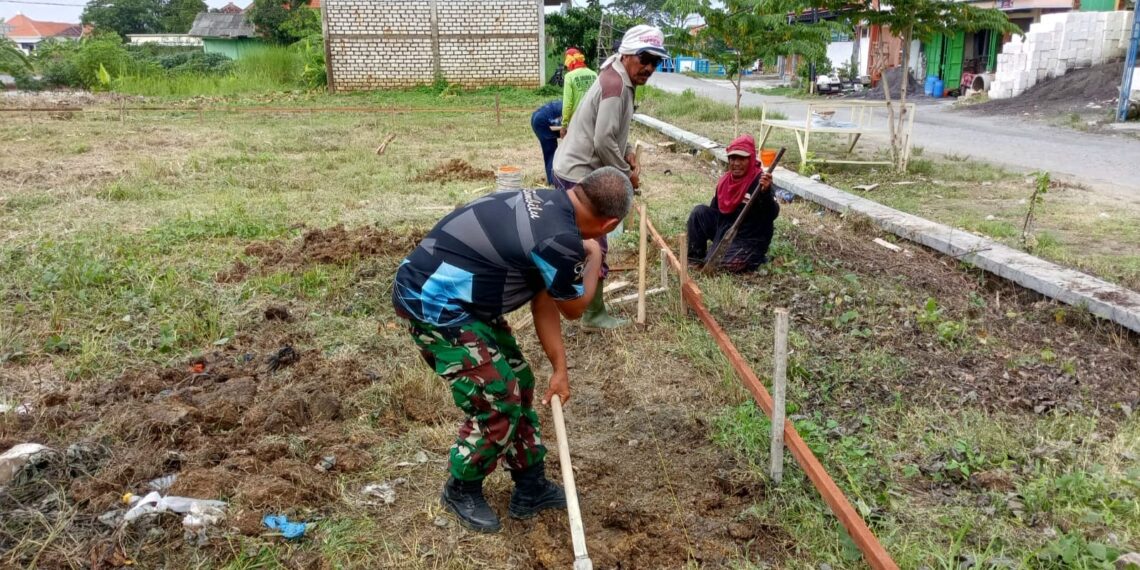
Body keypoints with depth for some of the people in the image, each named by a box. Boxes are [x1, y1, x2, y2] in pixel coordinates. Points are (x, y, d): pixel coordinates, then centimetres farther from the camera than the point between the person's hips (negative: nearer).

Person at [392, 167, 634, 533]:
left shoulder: (547, 206, 6)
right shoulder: (560, 237, -26)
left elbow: (544, 299, 11)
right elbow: (574, 307, -5)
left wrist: (559, 368, 14)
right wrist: (594, 257, 12)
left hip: (455, 297, 10)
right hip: (434, 306, -10)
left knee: (518, 385, 15)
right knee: (498, 403, -3)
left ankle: (531, 488, 29)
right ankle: (461, 492, 23)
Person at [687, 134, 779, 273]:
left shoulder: (759, 181, -21)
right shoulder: (725, 180, 0)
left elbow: (772, 215, -31)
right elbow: (715, 209, 13)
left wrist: (766, 192, -48)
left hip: (749, 239, -6)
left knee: (728, 264, -27)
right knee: (699, 211, -7)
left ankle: (755, 257, 4)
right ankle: (696, 255, 5)